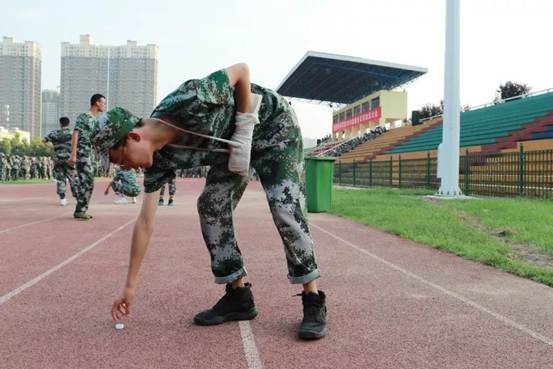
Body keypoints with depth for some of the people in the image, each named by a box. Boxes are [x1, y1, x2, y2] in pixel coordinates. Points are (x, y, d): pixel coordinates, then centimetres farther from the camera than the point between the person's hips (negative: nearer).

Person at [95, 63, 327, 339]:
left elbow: (242, 70, -23)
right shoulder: (160, 159, -14)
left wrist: (244, 130, -25)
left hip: (273, 126, -6)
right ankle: (239, 296, 5)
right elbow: (145, 223, -9)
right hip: (231, 143, 7)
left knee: (285, 209, -18)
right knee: (211, 208, -5)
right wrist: (130, 287, -6)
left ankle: (313, 301, -7)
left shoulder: (188, 103, -36)